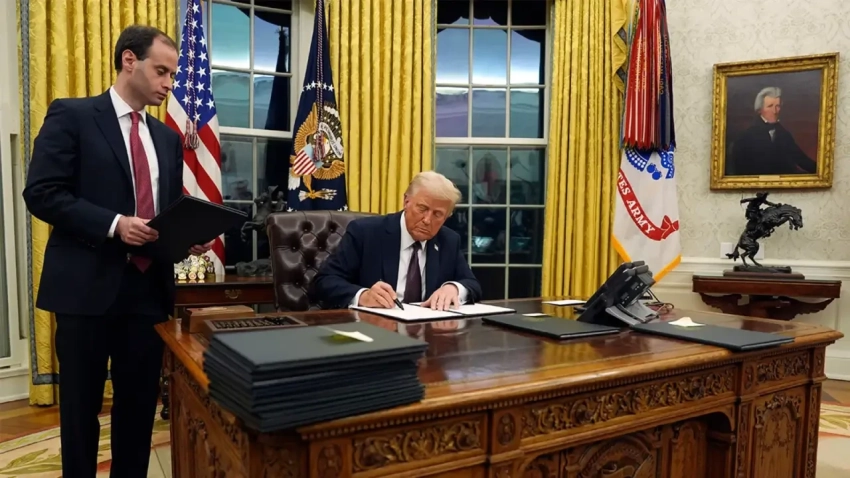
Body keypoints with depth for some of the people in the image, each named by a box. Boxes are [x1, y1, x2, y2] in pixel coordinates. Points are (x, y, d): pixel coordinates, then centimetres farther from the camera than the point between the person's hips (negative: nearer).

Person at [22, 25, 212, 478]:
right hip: (88, 285, -5)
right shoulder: (71, 115, -3)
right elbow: (41, 193, -10)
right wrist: (113, 224, -20)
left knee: (140, 406, 12)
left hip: (149, 286, 5)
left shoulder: (167, 137, 14)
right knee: (81, 407, 9)